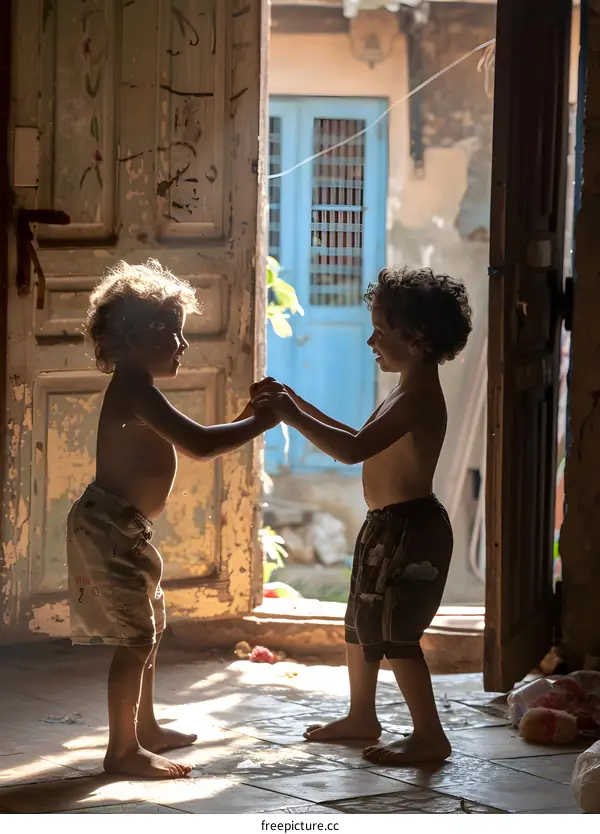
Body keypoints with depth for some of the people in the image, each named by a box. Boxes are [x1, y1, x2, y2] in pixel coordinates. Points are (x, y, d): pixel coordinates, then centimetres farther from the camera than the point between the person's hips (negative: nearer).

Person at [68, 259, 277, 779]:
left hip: (123, 526, 11)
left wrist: (244, 421, 10)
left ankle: (146, 729, 33)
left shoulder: (135, 390, 16)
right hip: (112, 524, -11)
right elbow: (198, 445, -26)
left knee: (150, 627, 21)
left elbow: (192, 446, 21)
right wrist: (261, 423, -18)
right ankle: (123, 749, -7)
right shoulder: (135, 388, -18)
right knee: (136, 638, -10)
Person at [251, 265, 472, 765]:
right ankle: (361, 717, 34)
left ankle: (429, 736, -1)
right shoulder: (414, 394, 13)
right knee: (362, 624, 20)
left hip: (410, 529, -11)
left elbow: (352, 450, -30)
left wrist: (293, 417, -24)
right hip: (389, 527, 11)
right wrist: (297, 405, 19)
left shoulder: (417, 398, -21)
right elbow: (363, 442, 22)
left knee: (396, 635, -7)